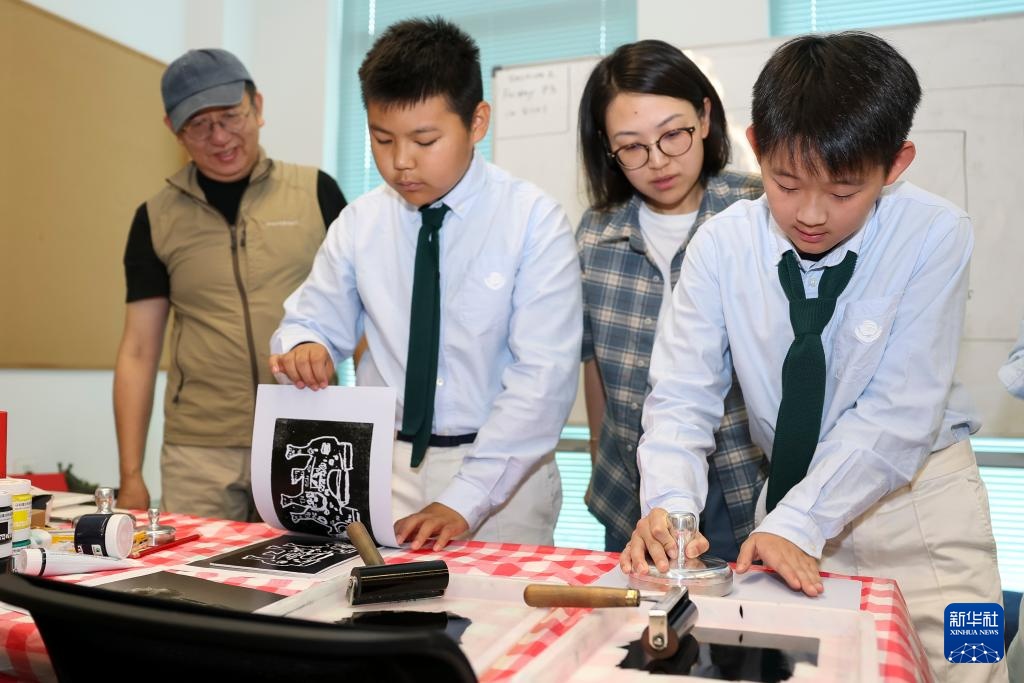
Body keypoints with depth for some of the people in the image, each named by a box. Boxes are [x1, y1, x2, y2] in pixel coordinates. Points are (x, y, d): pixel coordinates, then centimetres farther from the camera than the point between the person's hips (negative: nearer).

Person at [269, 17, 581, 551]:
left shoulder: (534, 222, -10)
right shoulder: (361, 222, 2)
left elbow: (544, 374, -16)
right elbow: (312, 321, 9)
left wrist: (463, 501, -23)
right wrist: (303, 347, -16)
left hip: (501, 477, -2)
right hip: (384, 470, 3)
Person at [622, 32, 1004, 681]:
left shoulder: (936, 235, -17)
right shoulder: (722, 245, -13)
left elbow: (899, 412, -21)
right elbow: (683, 396, -14)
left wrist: (797, 524, -27)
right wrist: (670, 506, -31)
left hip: (918, 494, -1)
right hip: (791, 485, 2)